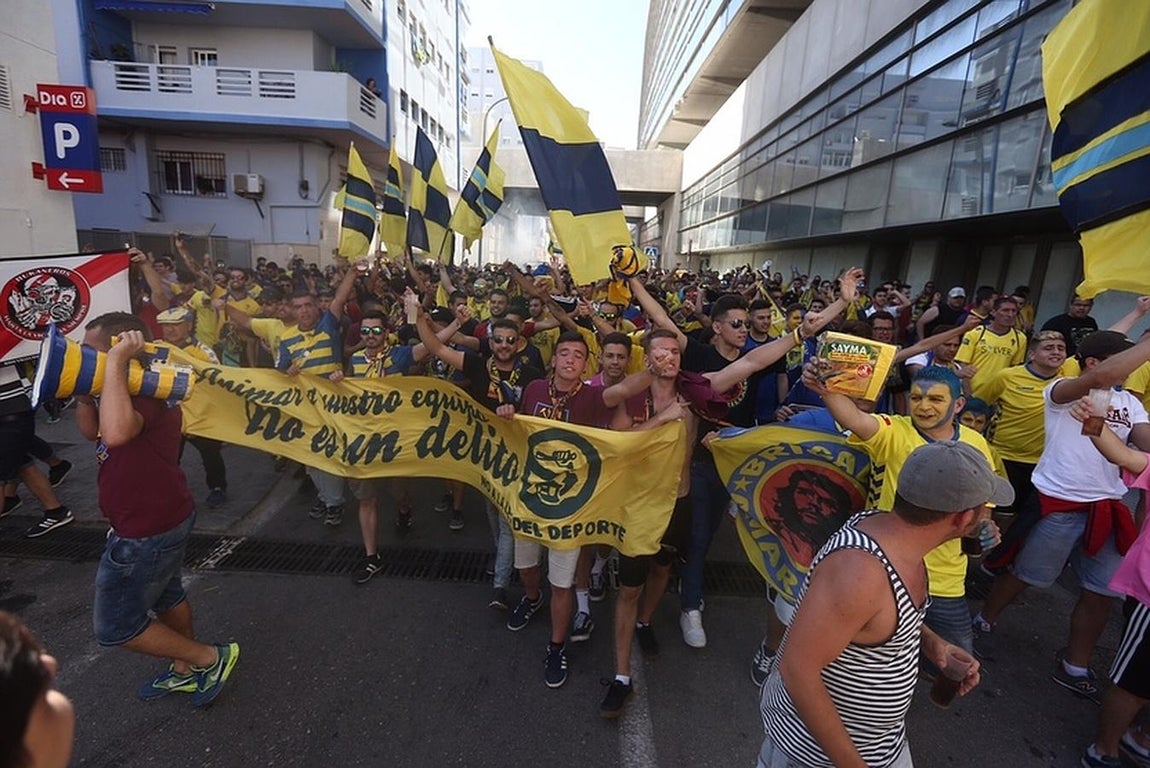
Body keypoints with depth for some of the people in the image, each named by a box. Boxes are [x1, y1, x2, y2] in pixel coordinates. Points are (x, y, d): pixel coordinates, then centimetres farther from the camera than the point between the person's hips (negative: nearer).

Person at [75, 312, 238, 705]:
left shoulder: (144, 392, -27)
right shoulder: (126, 389, 6)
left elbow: (115, 433, -49)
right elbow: (91, 430, 17)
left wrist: (116, 362, -42)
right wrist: (82, 391, 0)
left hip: (147, 529, -11)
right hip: (161, 519, 11)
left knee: (115, 627, 7)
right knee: (166, 596, 26)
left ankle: (211, 657, 18)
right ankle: (185, 670, 47)